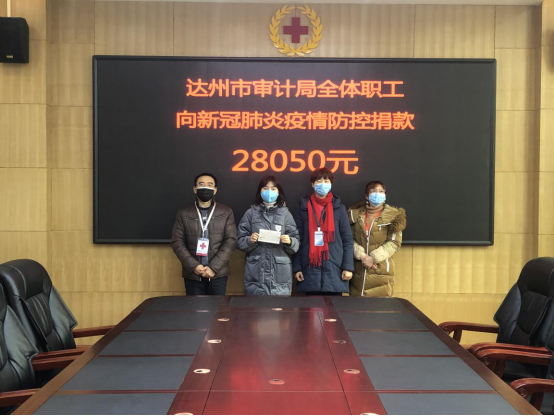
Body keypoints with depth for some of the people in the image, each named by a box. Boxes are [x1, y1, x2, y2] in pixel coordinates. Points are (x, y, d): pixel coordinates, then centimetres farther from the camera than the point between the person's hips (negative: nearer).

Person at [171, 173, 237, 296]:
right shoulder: (184, 214, 7)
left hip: (218, 274, -1)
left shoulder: (226, 213, 5)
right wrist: (193, 266, -11)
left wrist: (214, 267, -12)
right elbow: (177, 242, 2)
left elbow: (231, 241, -3)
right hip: (192, 274, 1)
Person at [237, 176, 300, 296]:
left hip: (280, 273, 0)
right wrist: (250, 240, -14)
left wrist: (290, 241, -15)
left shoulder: (285, 213, 7)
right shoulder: (251, 213, 6)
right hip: (256, 272, 0)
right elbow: (240, 242, 6)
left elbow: (296, 243, 6)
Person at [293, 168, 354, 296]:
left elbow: (348, 239, 4)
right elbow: (298, 240, 6)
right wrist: (297, 267, -1)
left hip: (334, 268, 0)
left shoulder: (339, 208, 6)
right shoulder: (304, 208, 7)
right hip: (311, 268, 0)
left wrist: (348, 266, -4)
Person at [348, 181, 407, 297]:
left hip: (381, 272, -2)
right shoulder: (356, 214, 10)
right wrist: (362, 256, -12)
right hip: (358, 272, 2)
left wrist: (373, 258, -12)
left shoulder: (393, 215, 3)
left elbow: (394, 243, -4)